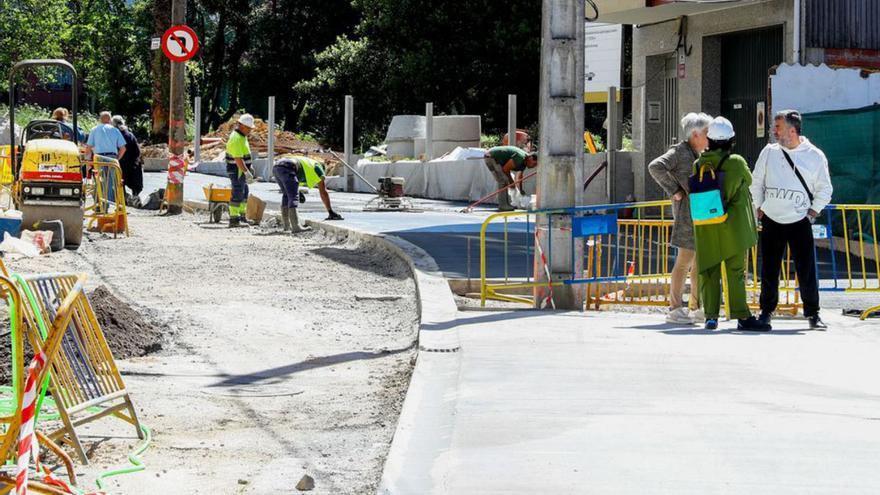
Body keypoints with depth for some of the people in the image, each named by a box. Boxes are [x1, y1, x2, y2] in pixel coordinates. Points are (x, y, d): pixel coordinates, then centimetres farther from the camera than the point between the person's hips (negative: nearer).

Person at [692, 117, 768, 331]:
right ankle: (742, 316, -3)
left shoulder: (699, 165, 2)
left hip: (706, 229, 3)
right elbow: (748, 181, 10)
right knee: (736, 271, -1)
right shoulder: (736, 162, -8)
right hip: (733, 226, -3)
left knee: (709, 271, 7)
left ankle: (711, 315, 3)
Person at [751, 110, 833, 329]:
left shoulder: (815, 156, -1)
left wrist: (812, 212, 0)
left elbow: (824, 189, 6)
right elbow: (757, 183, 13)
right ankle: (766, 310, 19)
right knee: (769, 270, 6)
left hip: (799, 222, -2)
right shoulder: (769, 152, 4)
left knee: (807, 270, -5)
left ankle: (812, 313, 5)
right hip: (771, 221, 2)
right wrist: (759, 209, 7)